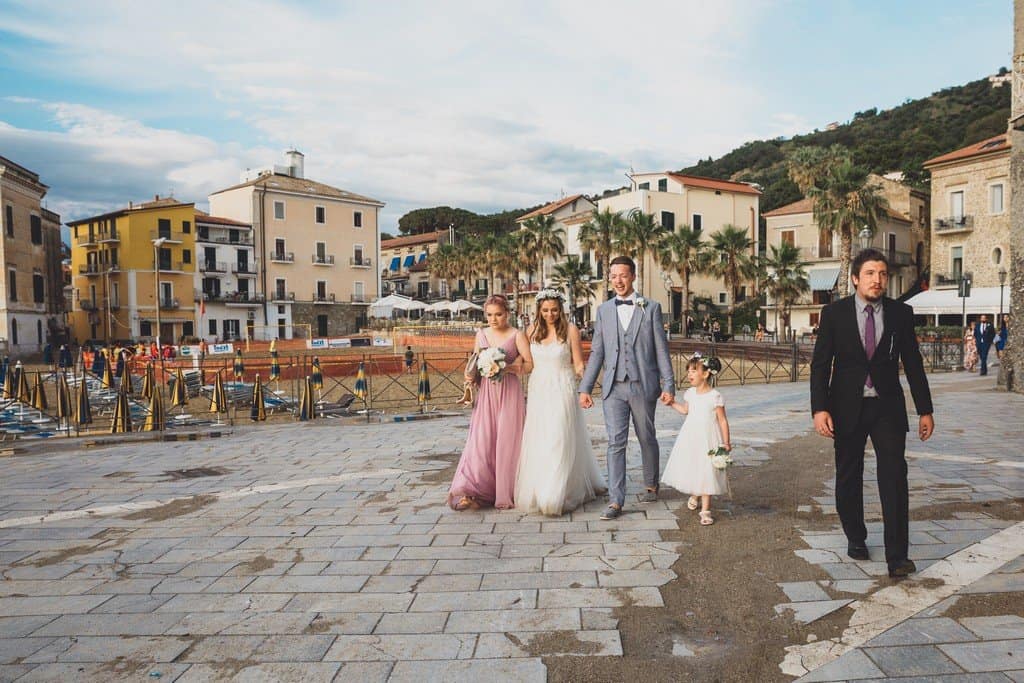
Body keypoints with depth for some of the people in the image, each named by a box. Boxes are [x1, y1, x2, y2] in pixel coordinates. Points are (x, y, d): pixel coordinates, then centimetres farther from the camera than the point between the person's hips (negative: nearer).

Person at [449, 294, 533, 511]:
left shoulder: (517, 335, 0)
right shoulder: (481, 335, 11)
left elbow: (530, 364, -4)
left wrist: (508, 368, -17)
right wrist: (470, 375, -1)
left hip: (509, 393, -3)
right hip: (486, 394, 3)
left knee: (507, 442, 0)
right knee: (480, 441, -3)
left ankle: (506, 493, 10)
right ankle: (470, 490, 0)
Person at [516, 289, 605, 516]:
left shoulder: (570, 330, -4)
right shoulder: (532, 331, 7)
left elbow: (578, 364, -3)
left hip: (562, 392, -4)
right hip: (538, 392, 4)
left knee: (559, 443, -4)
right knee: (537, 444, 8)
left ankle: (555, 496, 3)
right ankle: (536, 493, 22)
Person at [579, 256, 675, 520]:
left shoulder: (651, 308, 2)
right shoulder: (604, 310, 8)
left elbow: (661, 349, 2)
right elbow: (596, 352, 9)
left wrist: (668, 385, -3)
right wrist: (585, 387, 4)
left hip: (643, 386, -1)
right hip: (613, 387, 1)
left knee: (647, 439, 13)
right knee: (615, 442, -3)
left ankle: (651, 485, 35)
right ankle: (615, 501, 0)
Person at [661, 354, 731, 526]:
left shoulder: (715, 397, -12)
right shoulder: (690, 393, 4)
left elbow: (723, 421, -8)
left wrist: (726, 442, -9)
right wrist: (671, 403, 12)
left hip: (708, 440, -5)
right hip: (690, 438, 5)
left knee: (706, 472, -3)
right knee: (689, 470, 11)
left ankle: (705, 510, 6)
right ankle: (695, 495, 41)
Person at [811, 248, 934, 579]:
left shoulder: (901, 313, 1)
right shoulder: (834, 313, -3)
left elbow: (913, 363, 6)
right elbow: (820, 364, -5)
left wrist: (925, 410, 4)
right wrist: (819, 408, -13)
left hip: (887, 406, 0)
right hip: (847, 407, 0)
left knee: (894, 475, -7)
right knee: (848, 477, 10)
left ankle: (897, 554, -1)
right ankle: (855, 538, 28)